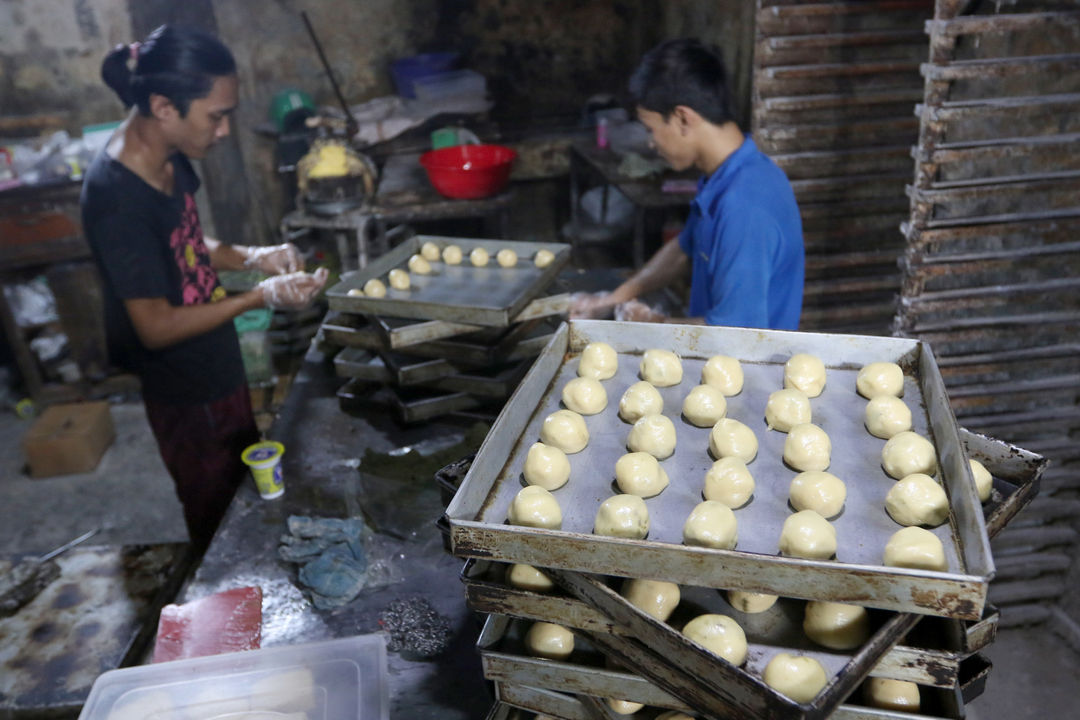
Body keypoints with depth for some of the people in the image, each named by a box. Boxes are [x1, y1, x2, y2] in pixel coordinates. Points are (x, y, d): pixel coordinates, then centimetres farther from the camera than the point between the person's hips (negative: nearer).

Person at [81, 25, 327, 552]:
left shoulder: (169, 158, -5)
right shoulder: (117, 197, -30)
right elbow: (156, 327, -25)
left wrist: (253, 257, -7)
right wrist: (262, 297, -27)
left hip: (217, 369, 9)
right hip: (186, 395, -8)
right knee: (220, 522, 15)